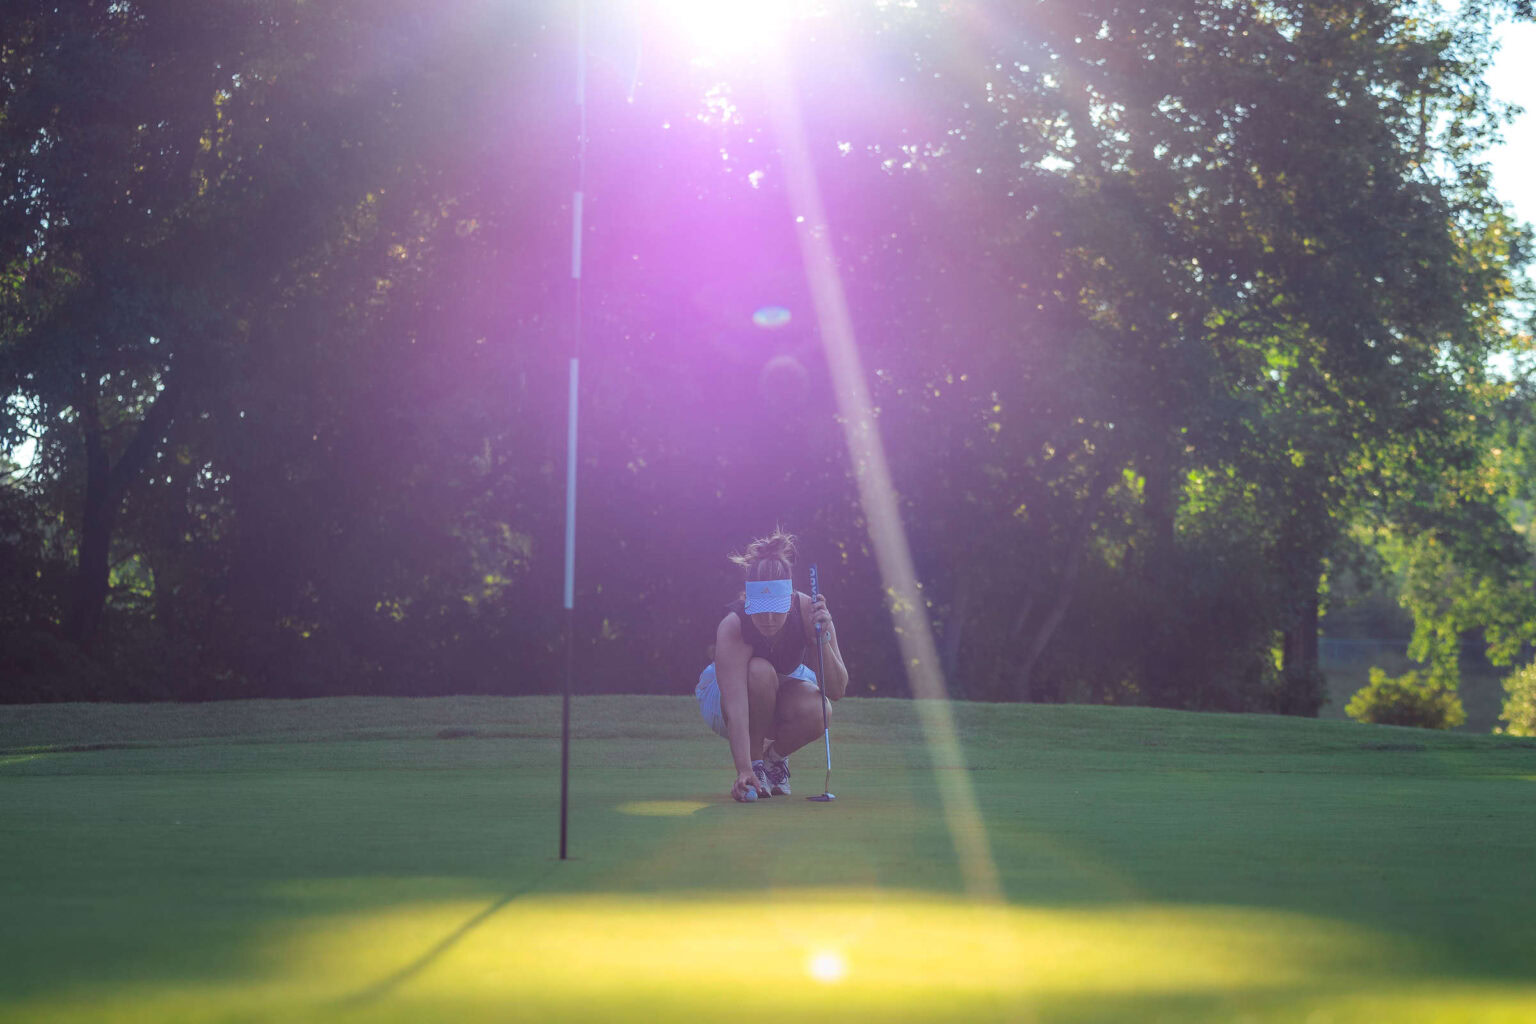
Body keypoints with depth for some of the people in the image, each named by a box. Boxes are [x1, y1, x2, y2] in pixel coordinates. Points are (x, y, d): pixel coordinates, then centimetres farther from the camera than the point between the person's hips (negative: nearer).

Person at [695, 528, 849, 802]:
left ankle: (775, 755, 1)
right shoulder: (732, 627, -35)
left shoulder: (808, 610, -26)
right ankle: (754, 761, -15)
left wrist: (823, 639, -41)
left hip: (786, 684, 3)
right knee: (760, 672, -37)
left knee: (817, 712, -32)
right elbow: (735, 706, -43)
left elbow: (838, 691, -26)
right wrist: (743, 770, -55)